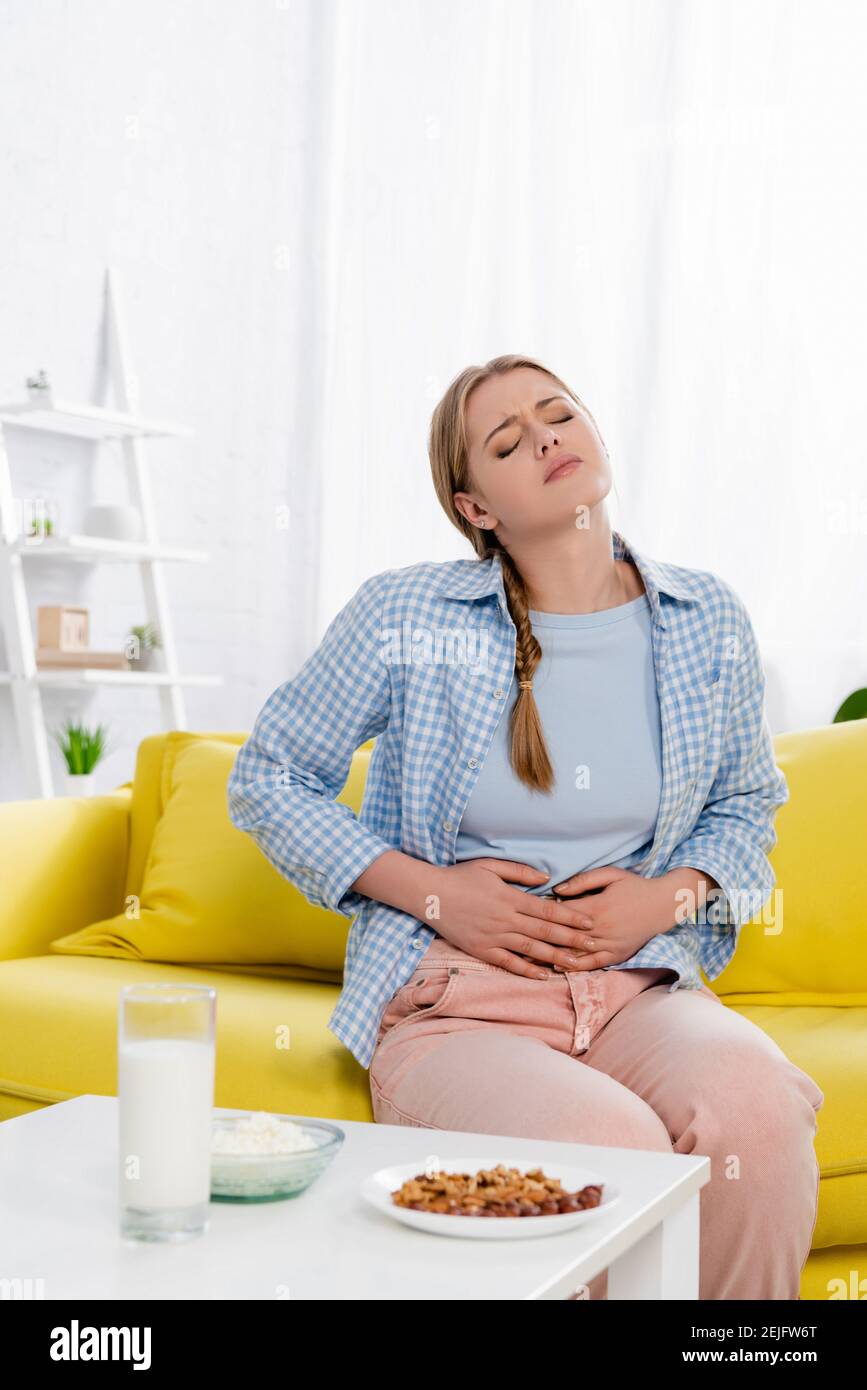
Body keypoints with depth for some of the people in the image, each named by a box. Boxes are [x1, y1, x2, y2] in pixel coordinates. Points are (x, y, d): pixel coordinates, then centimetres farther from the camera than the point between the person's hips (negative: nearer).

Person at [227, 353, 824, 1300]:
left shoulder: (707, 620, 8)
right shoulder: (405, 617, -2)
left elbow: (746, 804, 22)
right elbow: (267, 779, 7)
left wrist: (669, 896, -2)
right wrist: (433, 891, -6)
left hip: (640, 987, 3)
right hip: (453, 1001, -3)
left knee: (754, 1105, -32)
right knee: (611, 1149, -34)